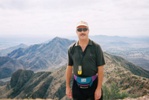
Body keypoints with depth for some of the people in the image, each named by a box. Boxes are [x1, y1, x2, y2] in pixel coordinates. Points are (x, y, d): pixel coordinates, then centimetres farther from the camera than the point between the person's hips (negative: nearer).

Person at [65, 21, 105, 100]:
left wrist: (99, 88, -10)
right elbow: (69, 68, 6)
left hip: (93, 84, -2)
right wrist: (67, 87, 6)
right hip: (77, 85, 2)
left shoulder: (96, 47, -7)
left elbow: (100, 69, -7)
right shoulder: (72, 49, 0)